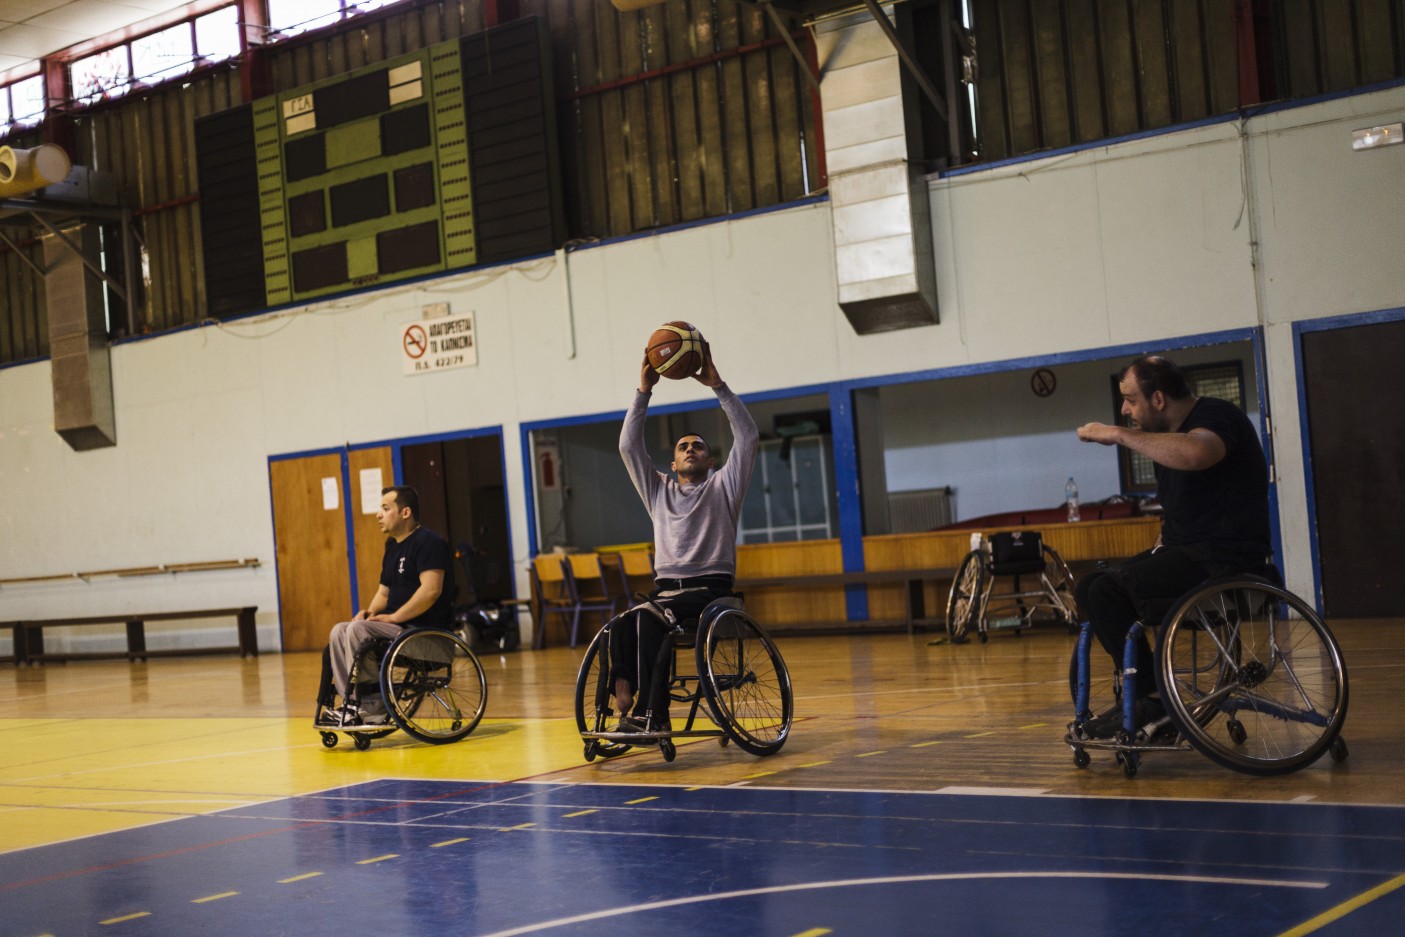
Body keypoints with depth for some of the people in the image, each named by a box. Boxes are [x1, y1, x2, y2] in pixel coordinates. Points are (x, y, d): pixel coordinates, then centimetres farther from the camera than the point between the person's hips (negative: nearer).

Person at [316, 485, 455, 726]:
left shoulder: (428, 542, -11)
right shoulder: (393, 545, 19)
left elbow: (431, 590, -23)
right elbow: (385, 591, 24)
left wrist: (394, 617, -21)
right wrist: (369, 612, 2)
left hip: (424, 629, -9)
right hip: (399, 625, 10)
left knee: (358, 630, -25)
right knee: (339, 631, -6)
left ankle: (372, 708, -19)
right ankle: (355, 703, -13)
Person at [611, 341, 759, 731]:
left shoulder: (723, 486, 14)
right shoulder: (659, 489, 25)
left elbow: (748, 438, 2)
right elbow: (629, 446, 16)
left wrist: (717, 385, -2)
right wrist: (644, 390, 7)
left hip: (710, 589, -4)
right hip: (666, 588, 4)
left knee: (649, 619, -33)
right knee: (620, 627, -29)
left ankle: (652, 711, -32)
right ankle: (626, 708, -35)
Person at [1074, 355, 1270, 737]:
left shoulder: (1216, 415, -13)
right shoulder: (1169, 436, 17)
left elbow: (1195, 453, -39)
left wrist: (1119, 434, -30)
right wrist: (1156, 557, 13)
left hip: (1225, 561, -10)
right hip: (1187, 552, 10)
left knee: (1107, 592, -19)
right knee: (1091, 588, 2)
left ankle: (1152, 701, -9)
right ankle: (1143, 699, 2)